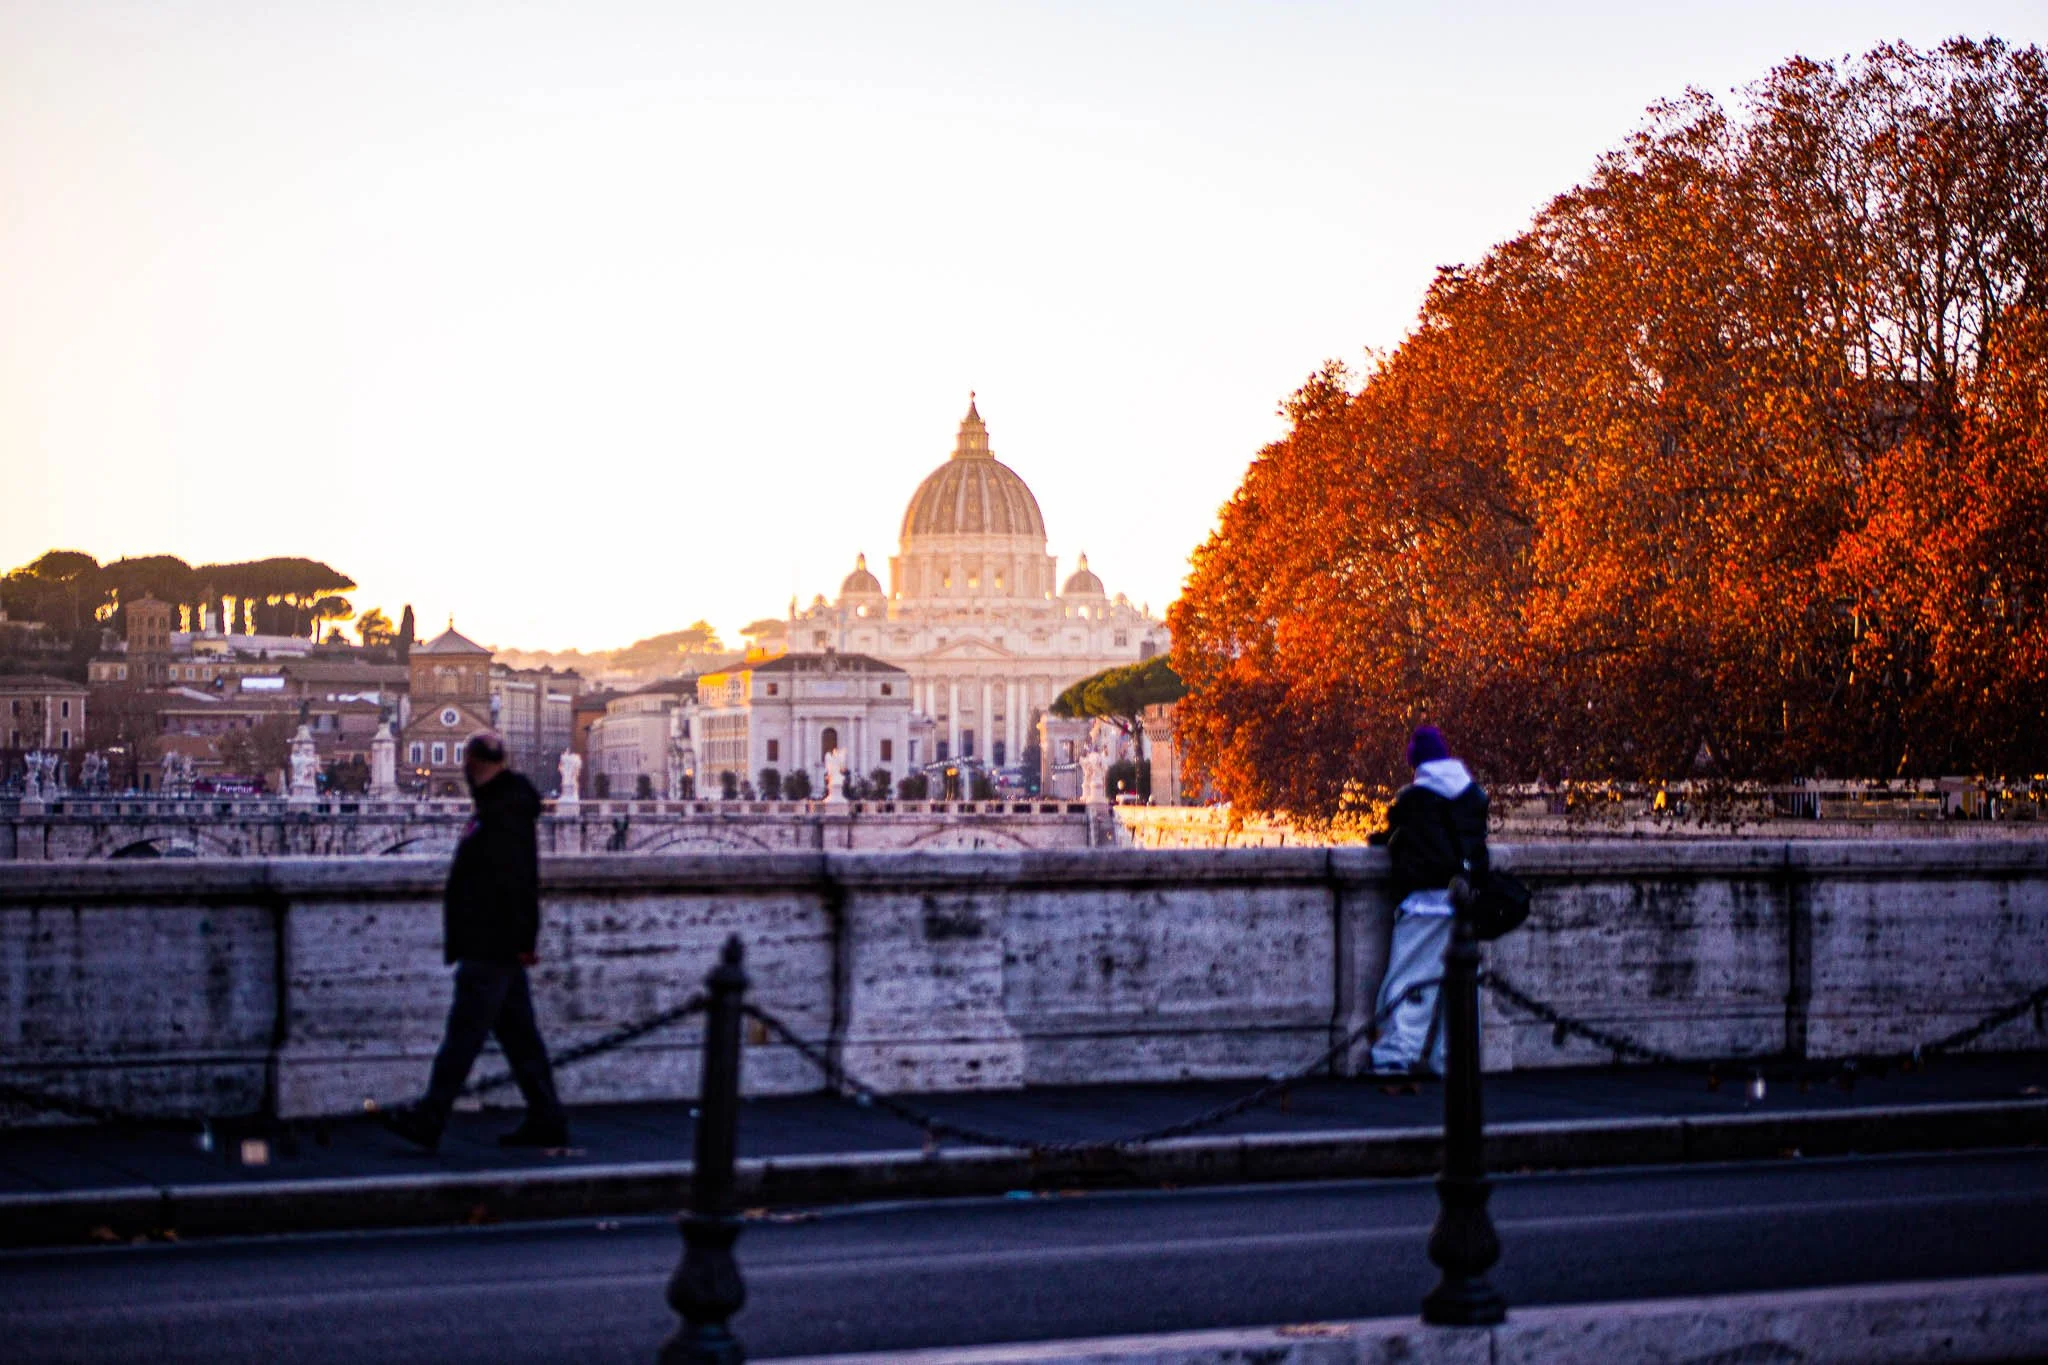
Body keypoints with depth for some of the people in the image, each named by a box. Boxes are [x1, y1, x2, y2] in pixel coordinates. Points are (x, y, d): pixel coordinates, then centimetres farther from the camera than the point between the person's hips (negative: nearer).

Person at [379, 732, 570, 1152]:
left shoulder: (503, 814, -16)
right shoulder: (505, 807, 17)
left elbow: (515, 880, -23)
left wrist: (522, 939, -26)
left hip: (490, 948, -11)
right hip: (501, 947, 11)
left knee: (464, 1031, -7)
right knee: (518, 1033, 11)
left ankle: (428, 1119, -5)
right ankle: (546, 1121, 13)